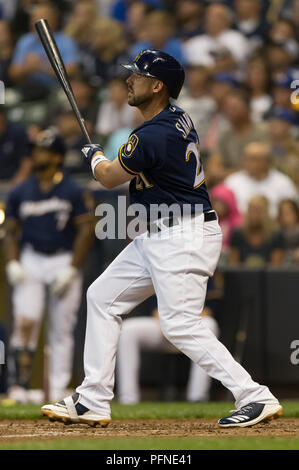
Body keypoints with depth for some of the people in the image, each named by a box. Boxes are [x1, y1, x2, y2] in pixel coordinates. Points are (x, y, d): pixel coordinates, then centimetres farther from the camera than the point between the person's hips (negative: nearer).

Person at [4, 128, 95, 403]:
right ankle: (19, 388, -16)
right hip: (30, 262, 2)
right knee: (25, 323, -14)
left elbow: (86, 230, -3)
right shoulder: (20, 193, 8)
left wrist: (72, 269, -10)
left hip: (64, 262, -2)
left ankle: (58, 393, 6)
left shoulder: (72, 192, -2)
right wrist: (12, 263, -3)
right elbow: (11, 231, 12)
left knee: (62, 330, 1)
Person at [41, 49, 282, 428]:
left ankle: (255, 397, -16)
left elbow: (110, 178, -5)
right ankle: (92, 402, 16)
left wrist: (94, 156, 15)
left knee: (180, 324, -17)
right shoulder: (178, 119, 8)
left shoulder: (151, 137, -21)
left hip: (184, 237, -11)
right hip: (156, 238, 11)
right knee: (102, 296, 13)